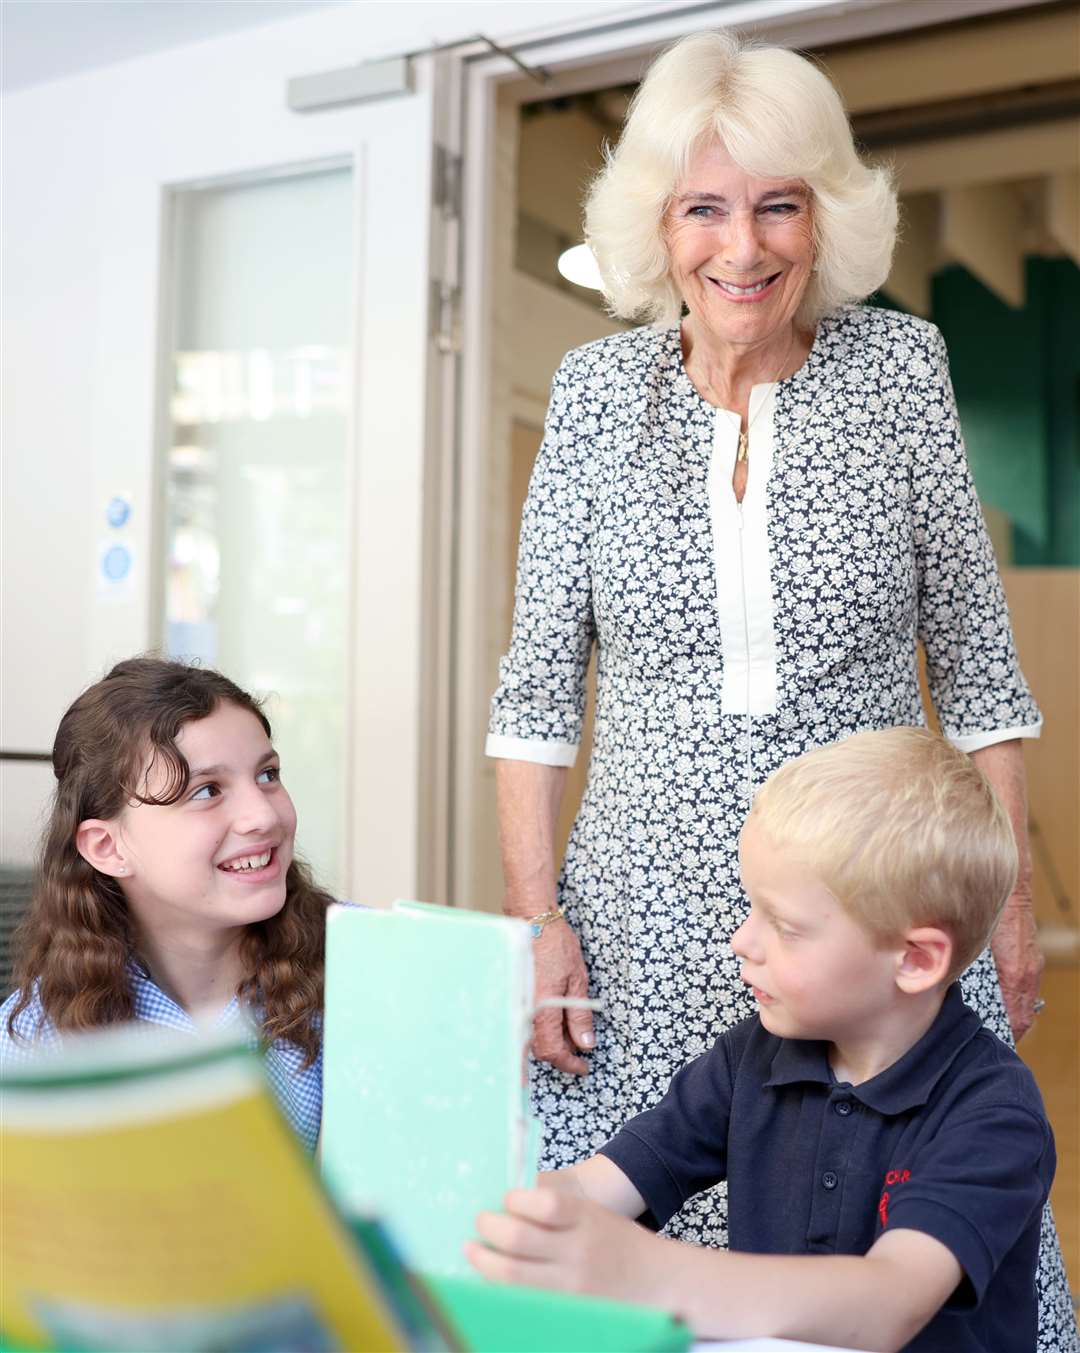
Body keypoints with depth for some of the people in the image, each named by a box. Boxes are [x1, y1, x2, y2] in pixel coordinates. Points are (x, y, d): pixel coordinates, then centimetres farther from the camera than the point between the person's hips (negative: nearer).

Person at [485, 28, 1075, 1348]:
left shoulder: (901, 365, 0)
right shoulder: (597, 388, 1)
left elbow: (974, 663, 4)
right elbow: (537, 682, 3)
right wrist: (535, 914, -3)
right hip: (649, 918, 1)